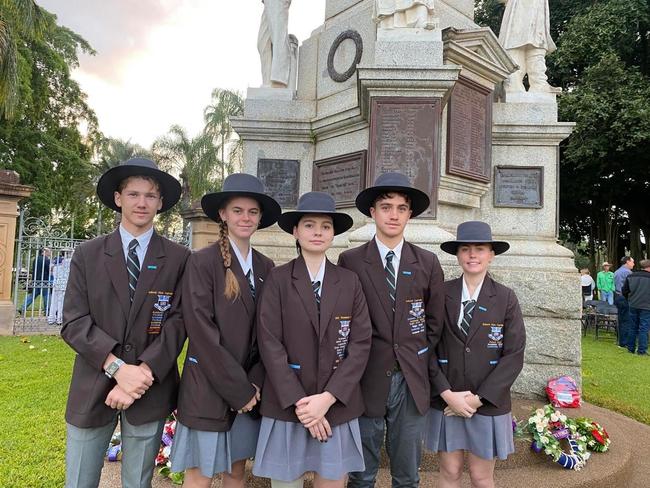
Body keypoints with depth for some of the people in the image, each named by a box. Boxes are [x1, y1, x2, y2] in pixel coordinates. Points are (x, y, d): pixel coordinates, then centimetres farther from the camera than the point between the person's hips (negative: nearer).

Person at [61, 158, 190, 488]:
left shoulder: (178, 258, -1)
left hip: (150, 391, 0)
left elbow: (177, 322, -6)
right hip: (91, 389, 1)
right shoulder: (87, 255, 3)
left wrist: (142, 372, -16)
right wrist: (118, 368, -16)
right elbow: (74, 323, -4)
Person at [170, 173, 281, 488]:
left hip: (251, 389, 5)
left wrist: (254, 383, -5)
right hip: (208, 388, -5)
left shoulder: (266, 267, 5)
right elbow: (202, 333, -15)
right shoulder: (201, 262, -11)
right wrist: (238, 389, -13)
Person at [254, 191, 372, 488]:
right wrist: (299, 402, -13)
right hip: (287, 406, -1)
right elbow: (270, 344, -8)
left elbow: (360, 344, -2)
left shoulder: (349, 282, 3)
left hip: (337, 406, 2)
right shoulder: (278, 279, -3)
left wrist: (327, 397, -11)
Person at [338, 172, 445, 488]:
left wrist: (429, 368, 5)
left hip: (412, 382, 2)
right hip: (366, 380, -1)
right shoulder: (350, 261, -4)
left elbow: (434, 323, 9)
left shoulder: (428, 263, 3)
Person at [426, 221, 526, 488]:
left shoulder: (506, 298, -4)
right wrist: (447, 394, -12)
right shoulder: (440, 294, -5)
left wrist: (477, 398, -11)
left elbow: (514, 355, -7)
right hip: (445, 403, 0)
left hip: (488, 404, 0)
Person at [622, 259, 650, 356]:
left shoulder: (631, 276, 4)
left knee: (633, 327, 14)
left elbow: (624, 291, 8)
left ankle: (631, 348, 20)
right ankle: (641, 350, 2)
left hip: (633, 306, 5)